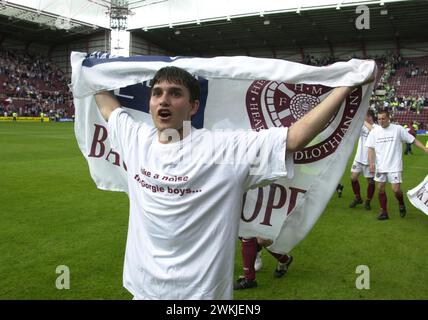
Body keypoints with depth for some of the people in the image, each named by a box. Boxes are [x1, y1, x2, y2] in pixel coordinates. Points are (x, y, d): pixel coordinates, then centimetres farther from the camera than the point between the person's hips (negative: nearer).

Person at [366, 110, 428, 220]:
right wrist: (371, 163, -8)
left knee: (396, 189, -6)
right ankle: (383, 212, 19)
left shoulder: (398, 129, -5)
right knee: (381, 188, 6)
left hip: (394, 166, -3)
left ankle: (401, 204, 25)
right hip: (380, 166, 3)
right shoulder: (374, 132, 1)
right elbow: (371, 148, 2)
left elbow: (413, 140, 0)